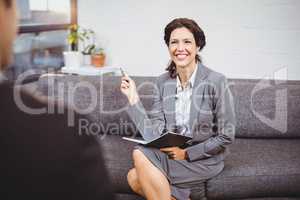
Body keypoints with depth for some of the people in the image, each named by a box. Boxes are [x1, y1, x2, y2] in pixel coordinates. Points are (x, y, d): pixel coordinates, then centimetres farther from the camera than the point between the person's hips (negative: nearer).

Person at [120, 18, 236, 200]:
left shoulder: (216, 82, -14)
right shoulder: (163, 82, 0)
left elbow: (226, 137, -11)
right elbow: (154, 134, -7)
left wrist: (186, 153, -15)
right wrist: (133, 98, -11)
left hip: (205, 159, -5)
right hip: (171, 154, 5)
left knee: (141, 155, -24)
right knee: (134, 179, -21)